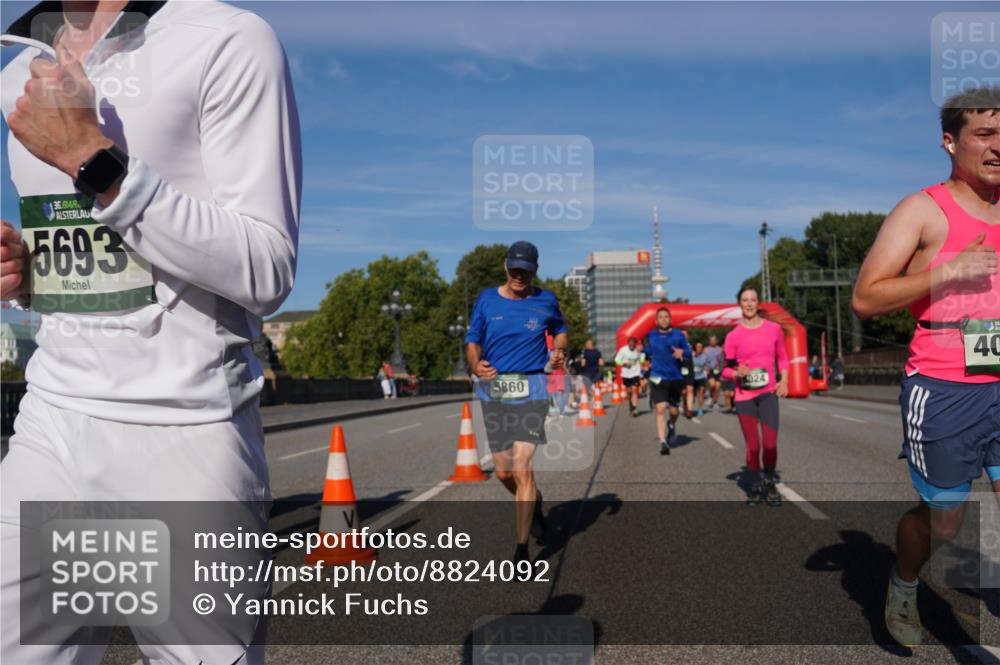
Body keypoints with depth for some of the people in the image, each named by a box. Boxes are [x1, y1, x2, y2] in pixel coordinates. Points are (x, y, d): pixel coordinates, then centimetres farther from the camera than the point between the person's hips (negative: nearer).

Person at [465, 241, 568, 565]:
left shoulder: (546, 301, 5)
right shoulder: (486, 299, 6)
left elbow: (561, 330, 21)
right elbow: (472, 340, 8)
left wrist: (560, 352, 0)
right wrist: (476, 364, -13)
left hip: (531, 391, -2)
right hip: (493, 390, 3)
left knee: (521, 469, -13)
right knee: (503, 472, 8)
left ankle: (521, 550, -4)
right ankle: (534, 503, 43)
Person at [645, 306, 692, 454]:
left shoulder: (678, 335, 0)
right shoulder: (652, 336, 7)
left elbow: (689, 352, 3)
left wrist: (682, 353, -15)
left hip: (676, 377, 0)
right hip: (658, 378, 0)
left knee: (674, 410, 11)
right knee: (660, 409, -14)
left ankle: (672, 426, 46)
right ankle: (663, 442, -13)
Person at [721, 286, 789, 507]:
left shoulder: (774, 329, 3)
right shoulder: (733, 336, -2)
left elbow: (782, 357, 16)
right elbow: (725, 370, 2)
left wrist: (784, 380, 2)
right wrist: (736, 373, -19)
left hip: (768, 393, 1)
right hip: (744, 396, -1)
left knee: (770, 445, -7)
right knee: (753, 446, 1)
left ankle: (769, 483, 18)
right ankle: (755, 487, 21)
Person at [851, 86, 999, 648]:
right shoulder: (923, 210, -6)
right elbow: (865, 299, -14)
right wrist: (947, 271, -20)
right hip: (943, 391, -5)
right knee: (943, 517, 8)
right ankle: (903, 591, 36)